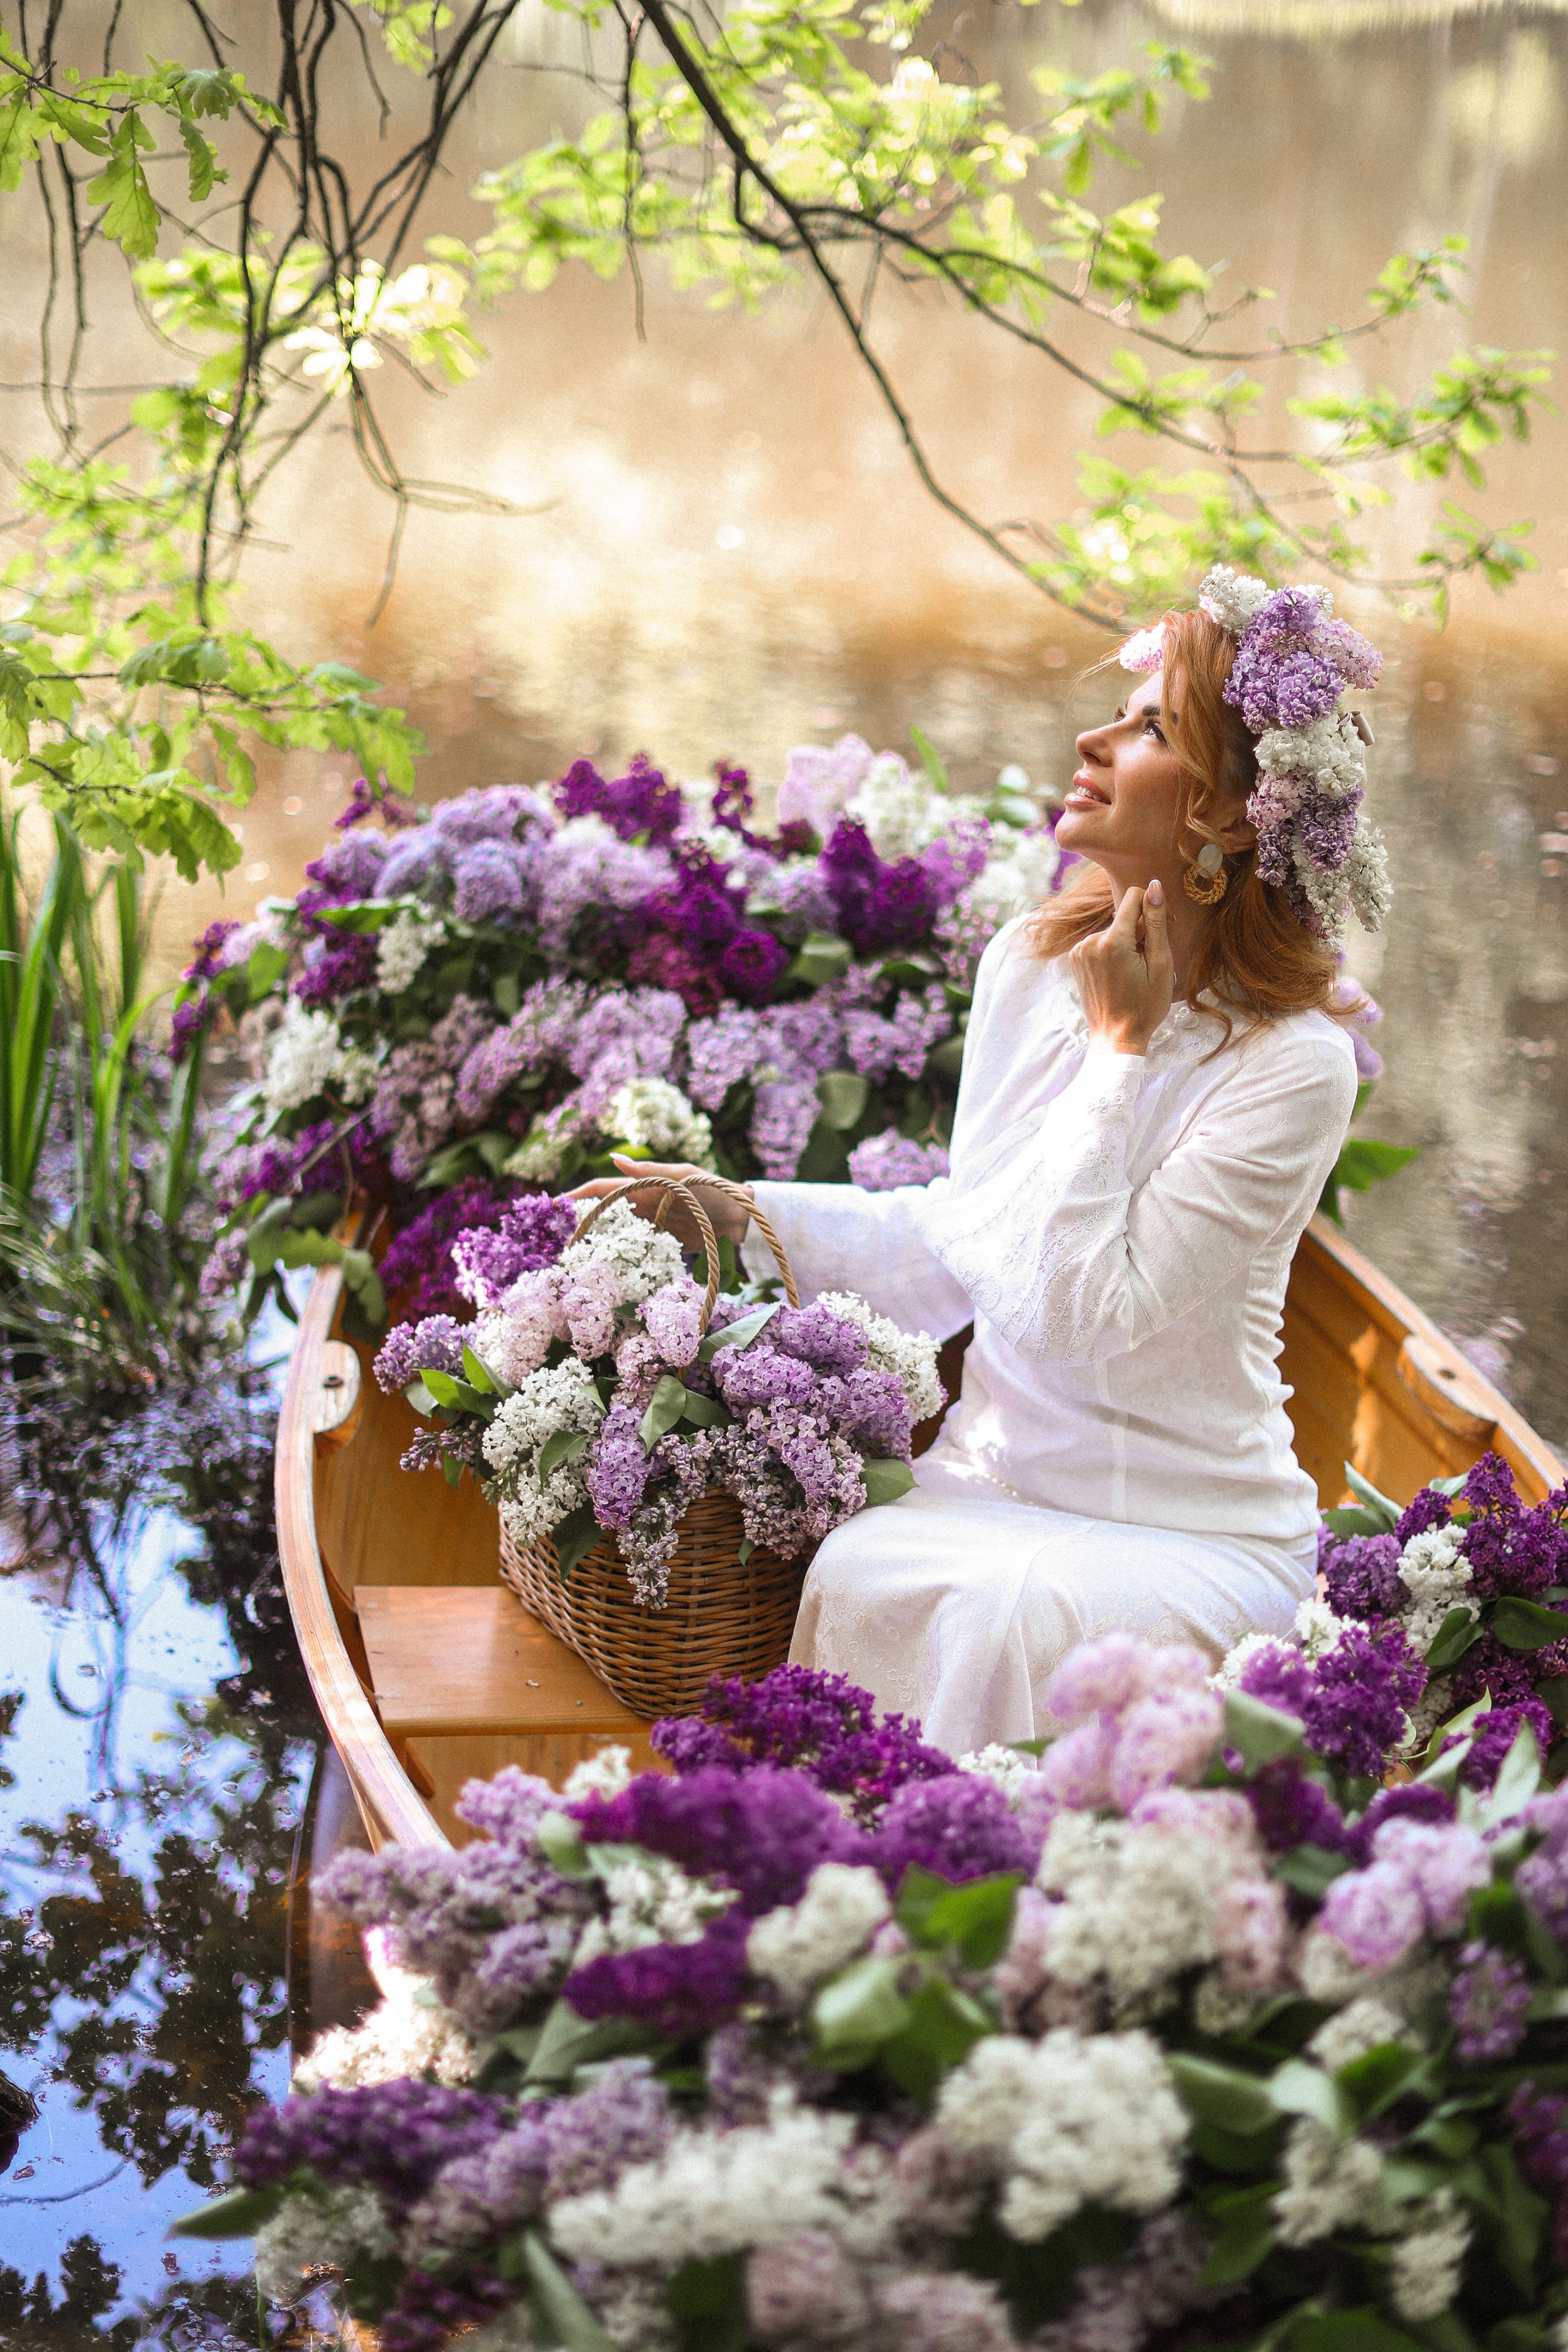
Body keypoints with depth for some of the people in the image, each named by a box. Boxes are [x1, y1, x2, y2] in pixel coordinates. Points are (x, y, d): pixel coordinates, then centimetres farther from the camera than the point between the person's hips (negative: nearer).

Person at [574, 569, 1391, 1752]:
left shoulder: (1294, 1064, -17)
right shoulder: (1031, 965, 2)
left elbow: (1082, 1305, -23)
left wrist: (1120, 1041, -17)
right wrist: (745, 1211, 7)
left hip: (1200, 1533, -4)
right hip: (990, 1478, 4)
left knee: (1017, 1611, -34)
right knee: (864, 1576, -28)